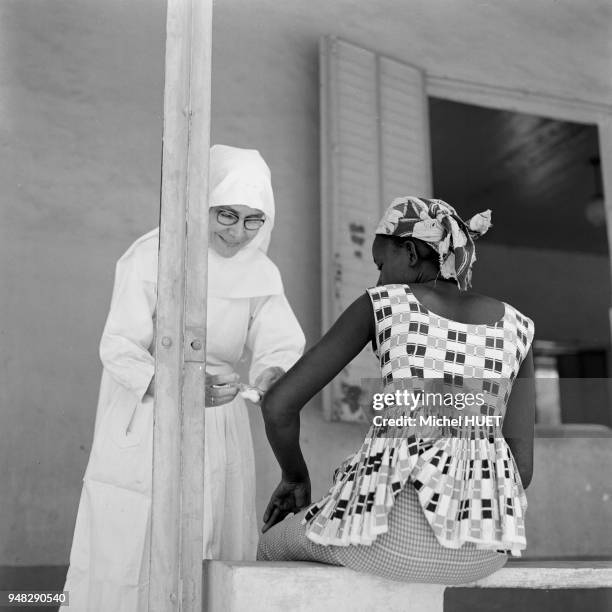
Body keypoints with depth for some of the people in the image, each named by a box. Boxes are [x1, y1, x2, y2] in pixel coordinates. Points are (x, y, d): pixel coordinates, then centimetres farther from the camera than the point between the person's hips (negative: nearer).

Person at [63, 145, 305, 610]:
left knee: (216, 562, 9)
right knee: (126, 553, 1)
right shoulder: (152, 257, -11)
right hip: (147, 423, -4)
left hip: (220, 429, 4)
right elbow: (120, 349, -17)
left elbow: (283, 344, -7)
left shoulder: (261, 272, 3)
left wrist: (273, 375, -31)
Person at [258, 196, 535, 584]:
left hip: (397, 530, -5)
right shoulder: (516, 326, 9)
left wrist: (296, 475, 16)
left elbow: (278, 405, -3)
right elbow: (522, 464, 6)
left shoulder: (380, 304, 0)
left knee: (276, 543, 30)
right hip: (484, 549, 5)